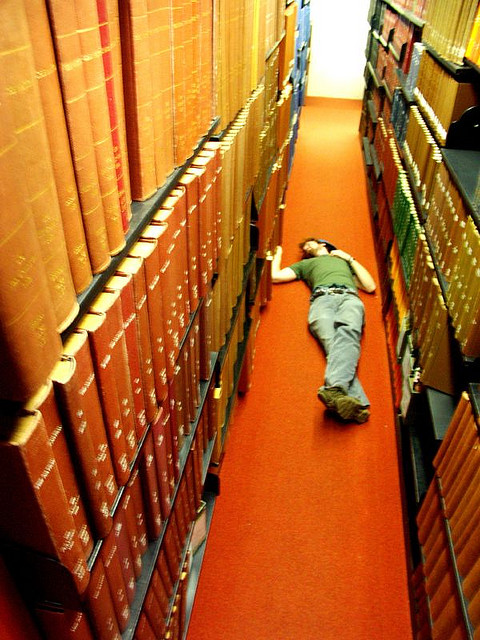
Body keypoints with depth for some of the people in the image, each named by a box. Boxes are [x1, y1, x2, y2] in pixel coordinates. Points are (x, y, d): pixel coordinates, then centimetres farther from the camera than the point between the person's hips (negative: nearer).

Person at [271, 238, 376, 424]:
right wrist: (278, 253, 44)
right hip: (322, 298, -1)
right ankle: (357, 402, -54)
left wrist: (350, 258, 31)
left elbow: (370, 287, 29)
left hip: (350, 298, 1)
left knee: (348, 333, -37)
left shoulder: (345, 261, 43)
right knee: (333, 344, -34)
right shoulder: (305, 264, 42)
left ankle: (334, 388, -61)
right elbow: (275, 276, 28)